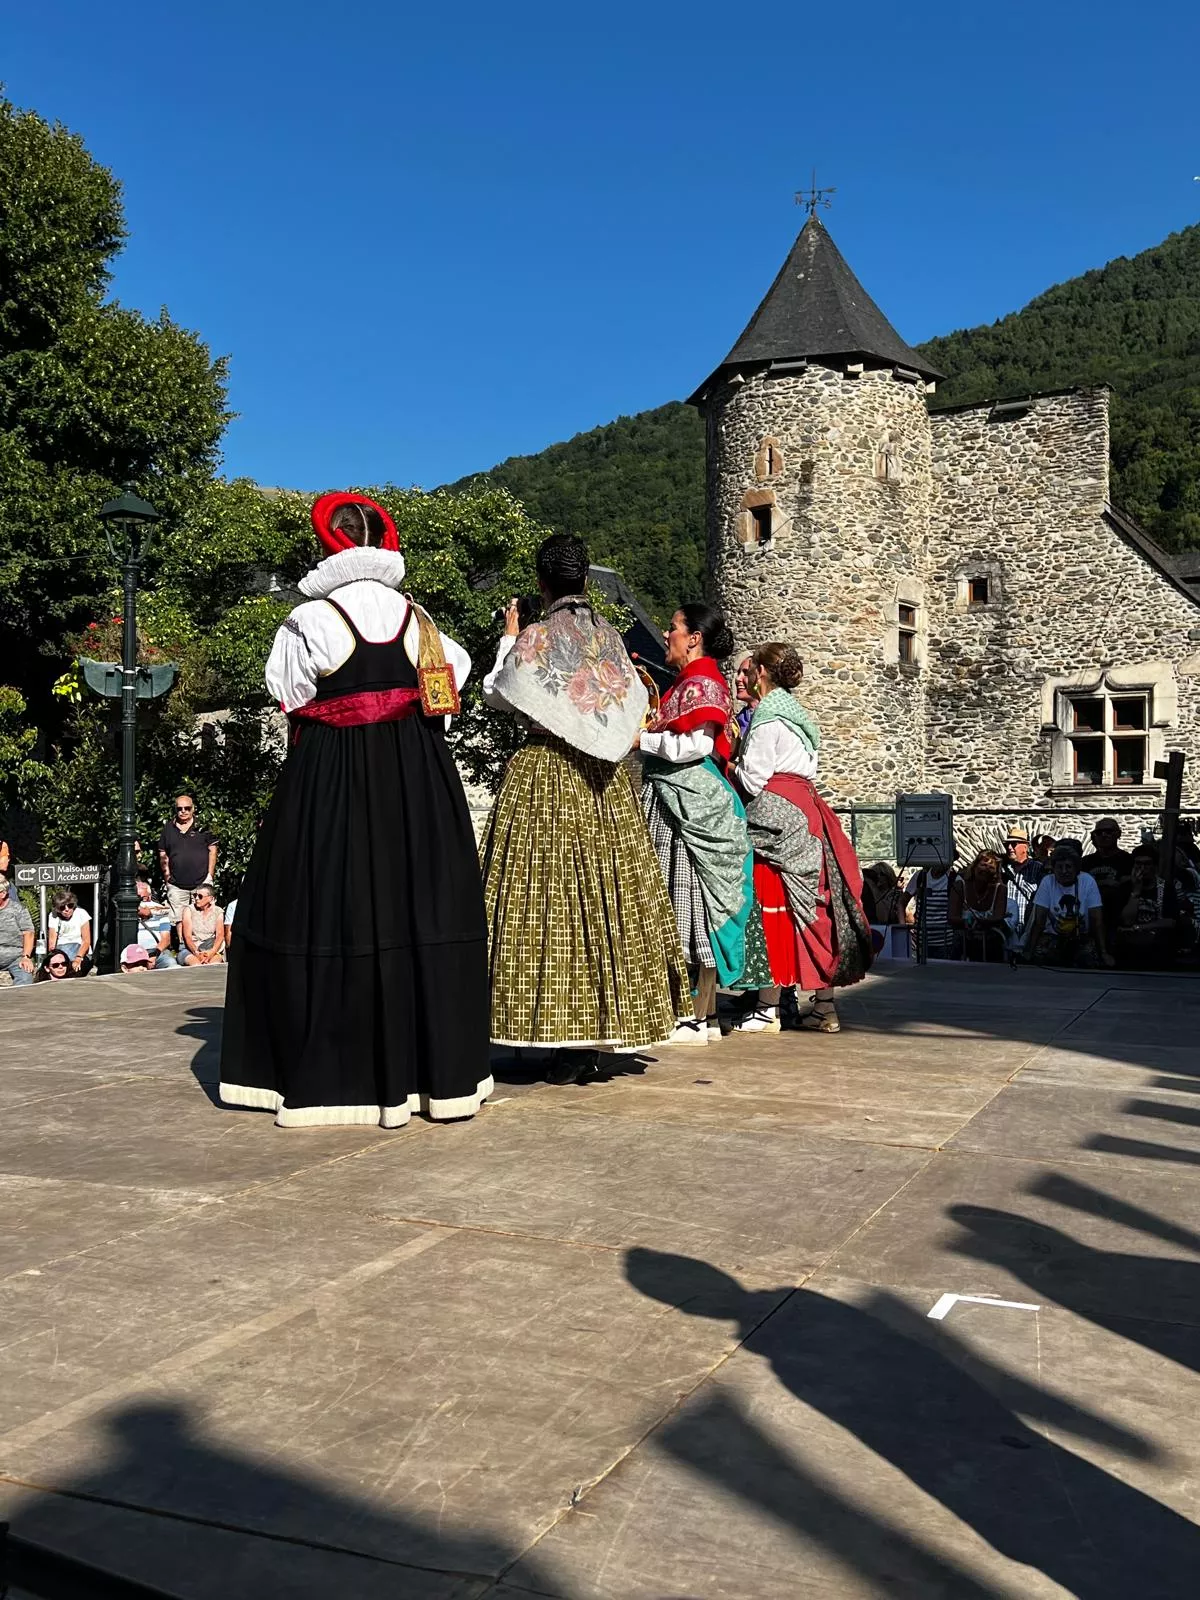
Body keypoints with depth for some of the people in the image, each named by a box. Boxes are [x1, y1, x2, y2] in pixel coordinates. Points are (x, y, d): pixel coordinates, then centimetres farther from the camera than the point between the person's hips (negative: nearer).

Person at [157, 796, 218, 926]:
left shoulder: (203, 827, 2)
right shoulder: (168, 829, 9)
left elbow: (212, 850, 4)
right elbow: (163, 855, 13)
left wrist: (209, 875, -1)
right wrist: (167, 877, 4)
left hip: (201, 883, -2)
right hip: (176, 885, 2)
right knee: (179, 920, 3)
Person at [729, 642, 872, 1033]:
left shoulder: (768, 717, -9)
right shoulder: (796, 714, 20)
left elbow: (752, 780, -12)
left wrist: (734, 767, 7)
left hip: (777, 813, -9)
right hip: (805, 809, 9)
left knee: (773, 904, -6)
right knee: (813, 906, 7)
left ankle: (768, 1004, -4)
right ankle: (825, 1004, 8)